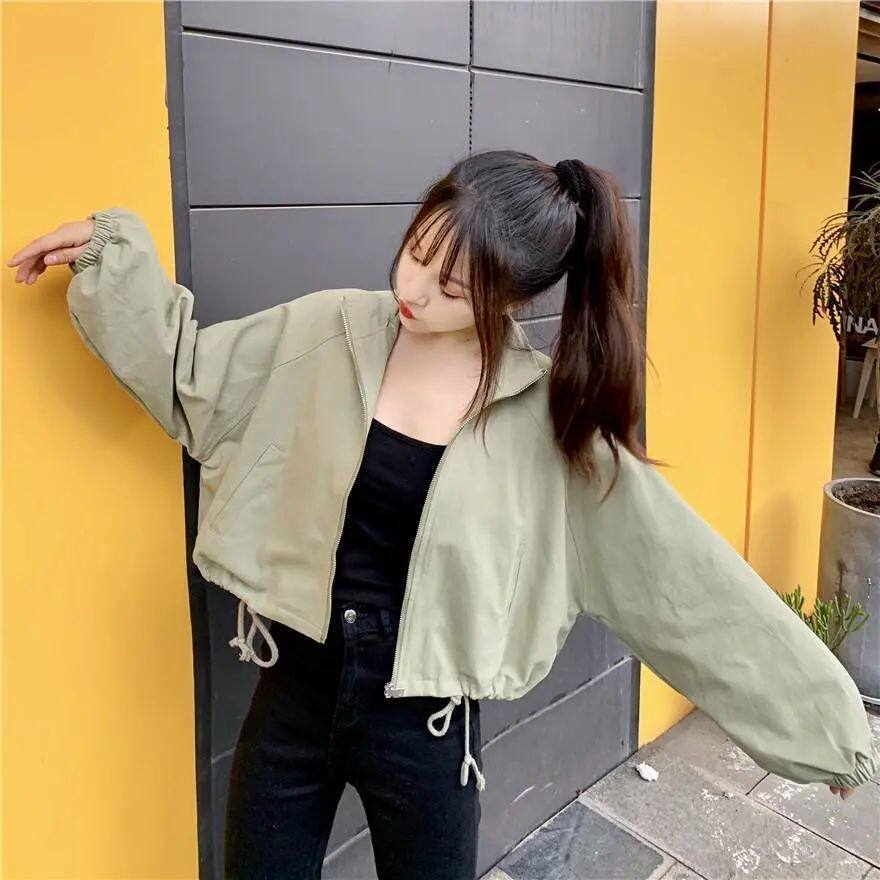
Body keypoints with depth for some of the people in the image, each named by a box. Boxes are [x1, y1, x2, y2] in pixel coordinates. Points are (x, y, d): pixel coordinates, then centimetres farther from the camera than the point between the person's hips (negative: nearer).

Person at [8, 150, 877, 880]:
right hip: (293, 692, 2)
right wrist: (112, 252, -3)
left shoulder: (550, 414, -14)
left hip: (421, 721, -2)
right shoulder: (329, 332, -8)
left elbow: (685, 578, -10)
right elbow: (189, 374, 5)